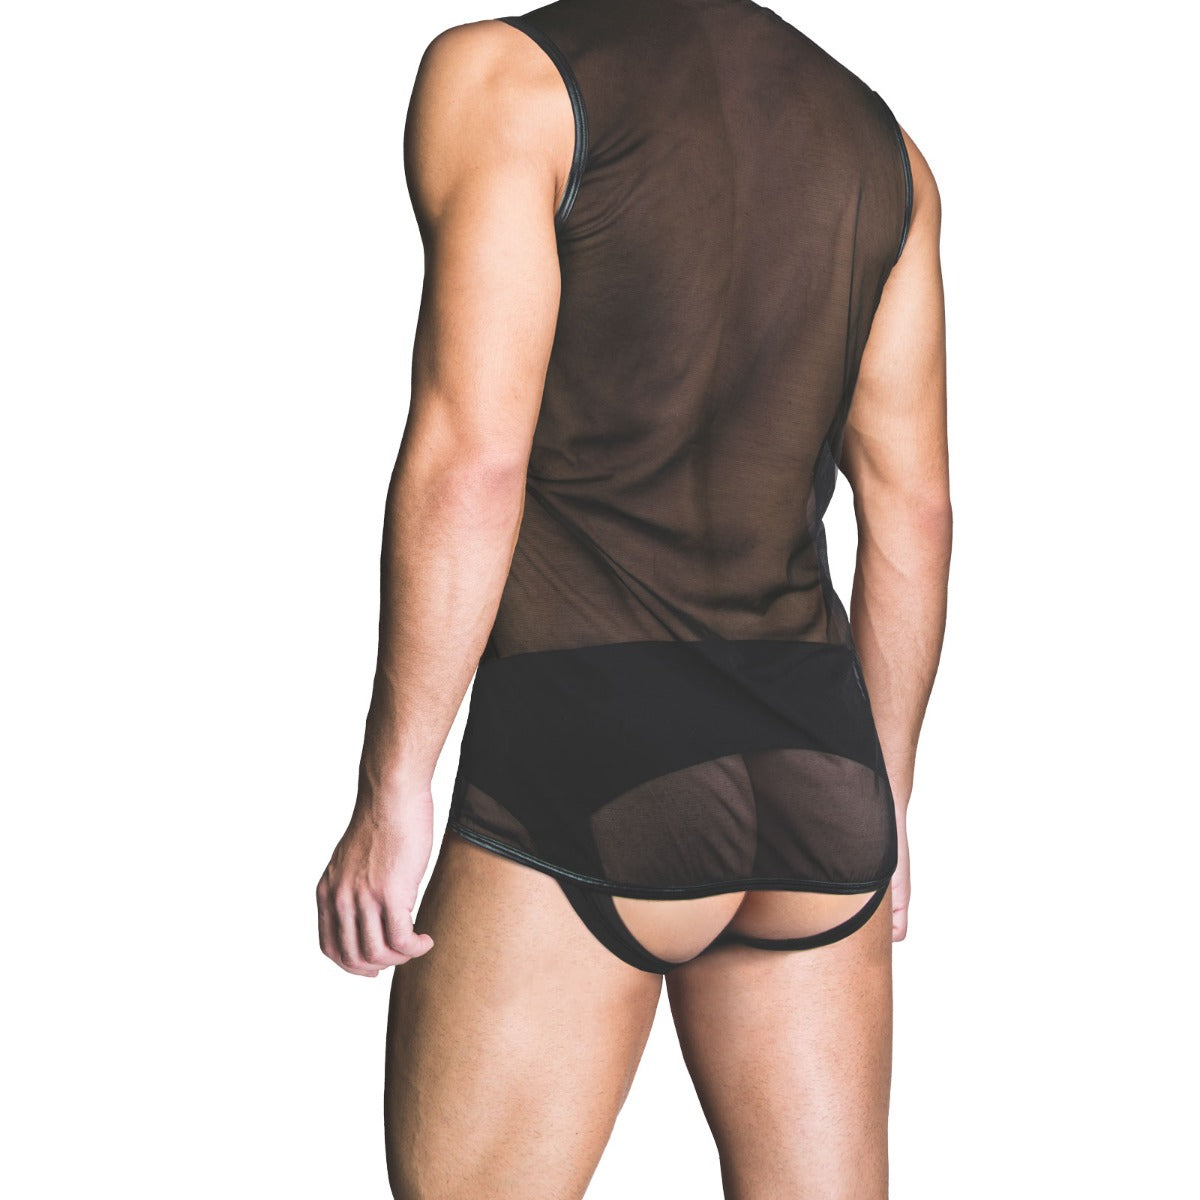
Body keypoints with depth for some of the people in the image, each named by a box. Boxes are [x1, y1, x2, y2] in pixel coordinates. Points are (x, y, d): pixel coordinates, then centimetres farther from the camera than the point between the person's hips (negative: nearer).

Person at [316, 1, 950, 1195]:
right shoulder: (882, 142, 14)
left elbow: (472, 459, -13)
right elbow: (911, 509, 13)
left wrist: (391, 791, -8)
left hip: (590, 756, -5)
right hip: (824, 778, 6)